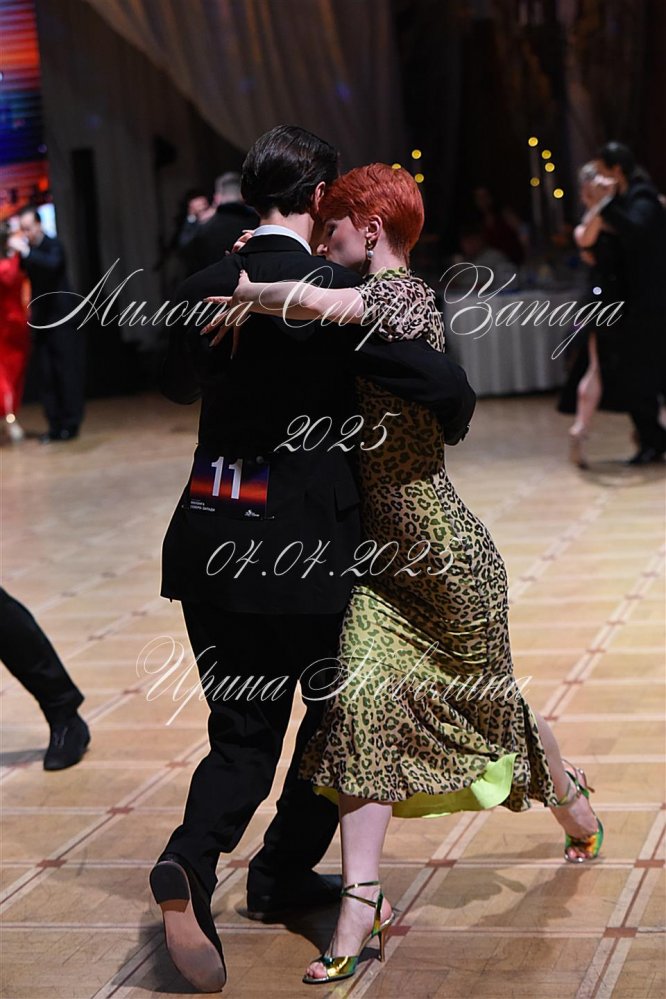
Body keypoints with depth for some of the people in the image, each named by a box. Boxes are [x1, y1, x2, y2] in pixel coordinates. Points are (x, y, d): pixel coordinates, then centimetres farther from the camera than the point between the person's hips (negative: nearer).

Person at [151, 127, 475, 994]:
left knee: (244, 731, 11)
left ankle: (192, 859, -15)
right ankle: (284, 871, 28)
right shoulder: (333, 290, -13)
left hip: (211, 540, 5)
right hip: (304, 547, -5)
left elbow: (178, 384, 23)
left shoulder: (203, 289, 3)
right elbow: (445, 388, -18)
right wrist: (446, 427, 5)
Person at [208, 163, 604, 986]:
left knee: (486, 700, 13)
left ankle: (568, 795, 43)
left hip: (444, 553, -8)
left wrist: (246, 294, -22)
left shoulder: (399, 294, -20)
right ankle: (361, 900, -6)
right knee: (362, 703, -5)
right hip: (381, 554, 8)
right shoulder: (387, 302, 8)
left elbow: (320, 303, -39)